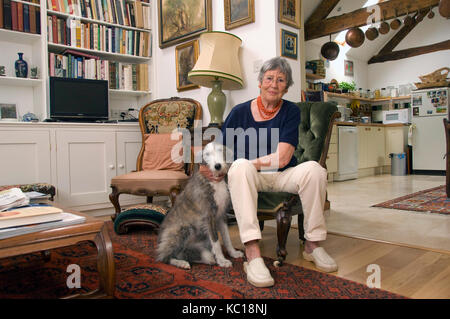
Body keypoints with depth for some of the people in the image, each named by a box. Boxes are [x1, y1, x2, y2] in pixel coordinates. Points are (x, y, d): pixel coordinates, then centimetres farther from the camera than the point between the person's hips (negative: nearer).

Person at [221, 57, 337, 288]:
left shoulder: (291, 111, 0)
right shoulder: (240, 112, 1)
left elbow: (282, 158, -11)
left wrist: (249, 164, -16)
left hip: (282, 176, 1)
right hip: (250, 178, -1)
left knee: (313, 168, -27)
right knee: (239, 167, -33)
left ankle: (312, 244, -11)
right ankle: (252, 252, -40)